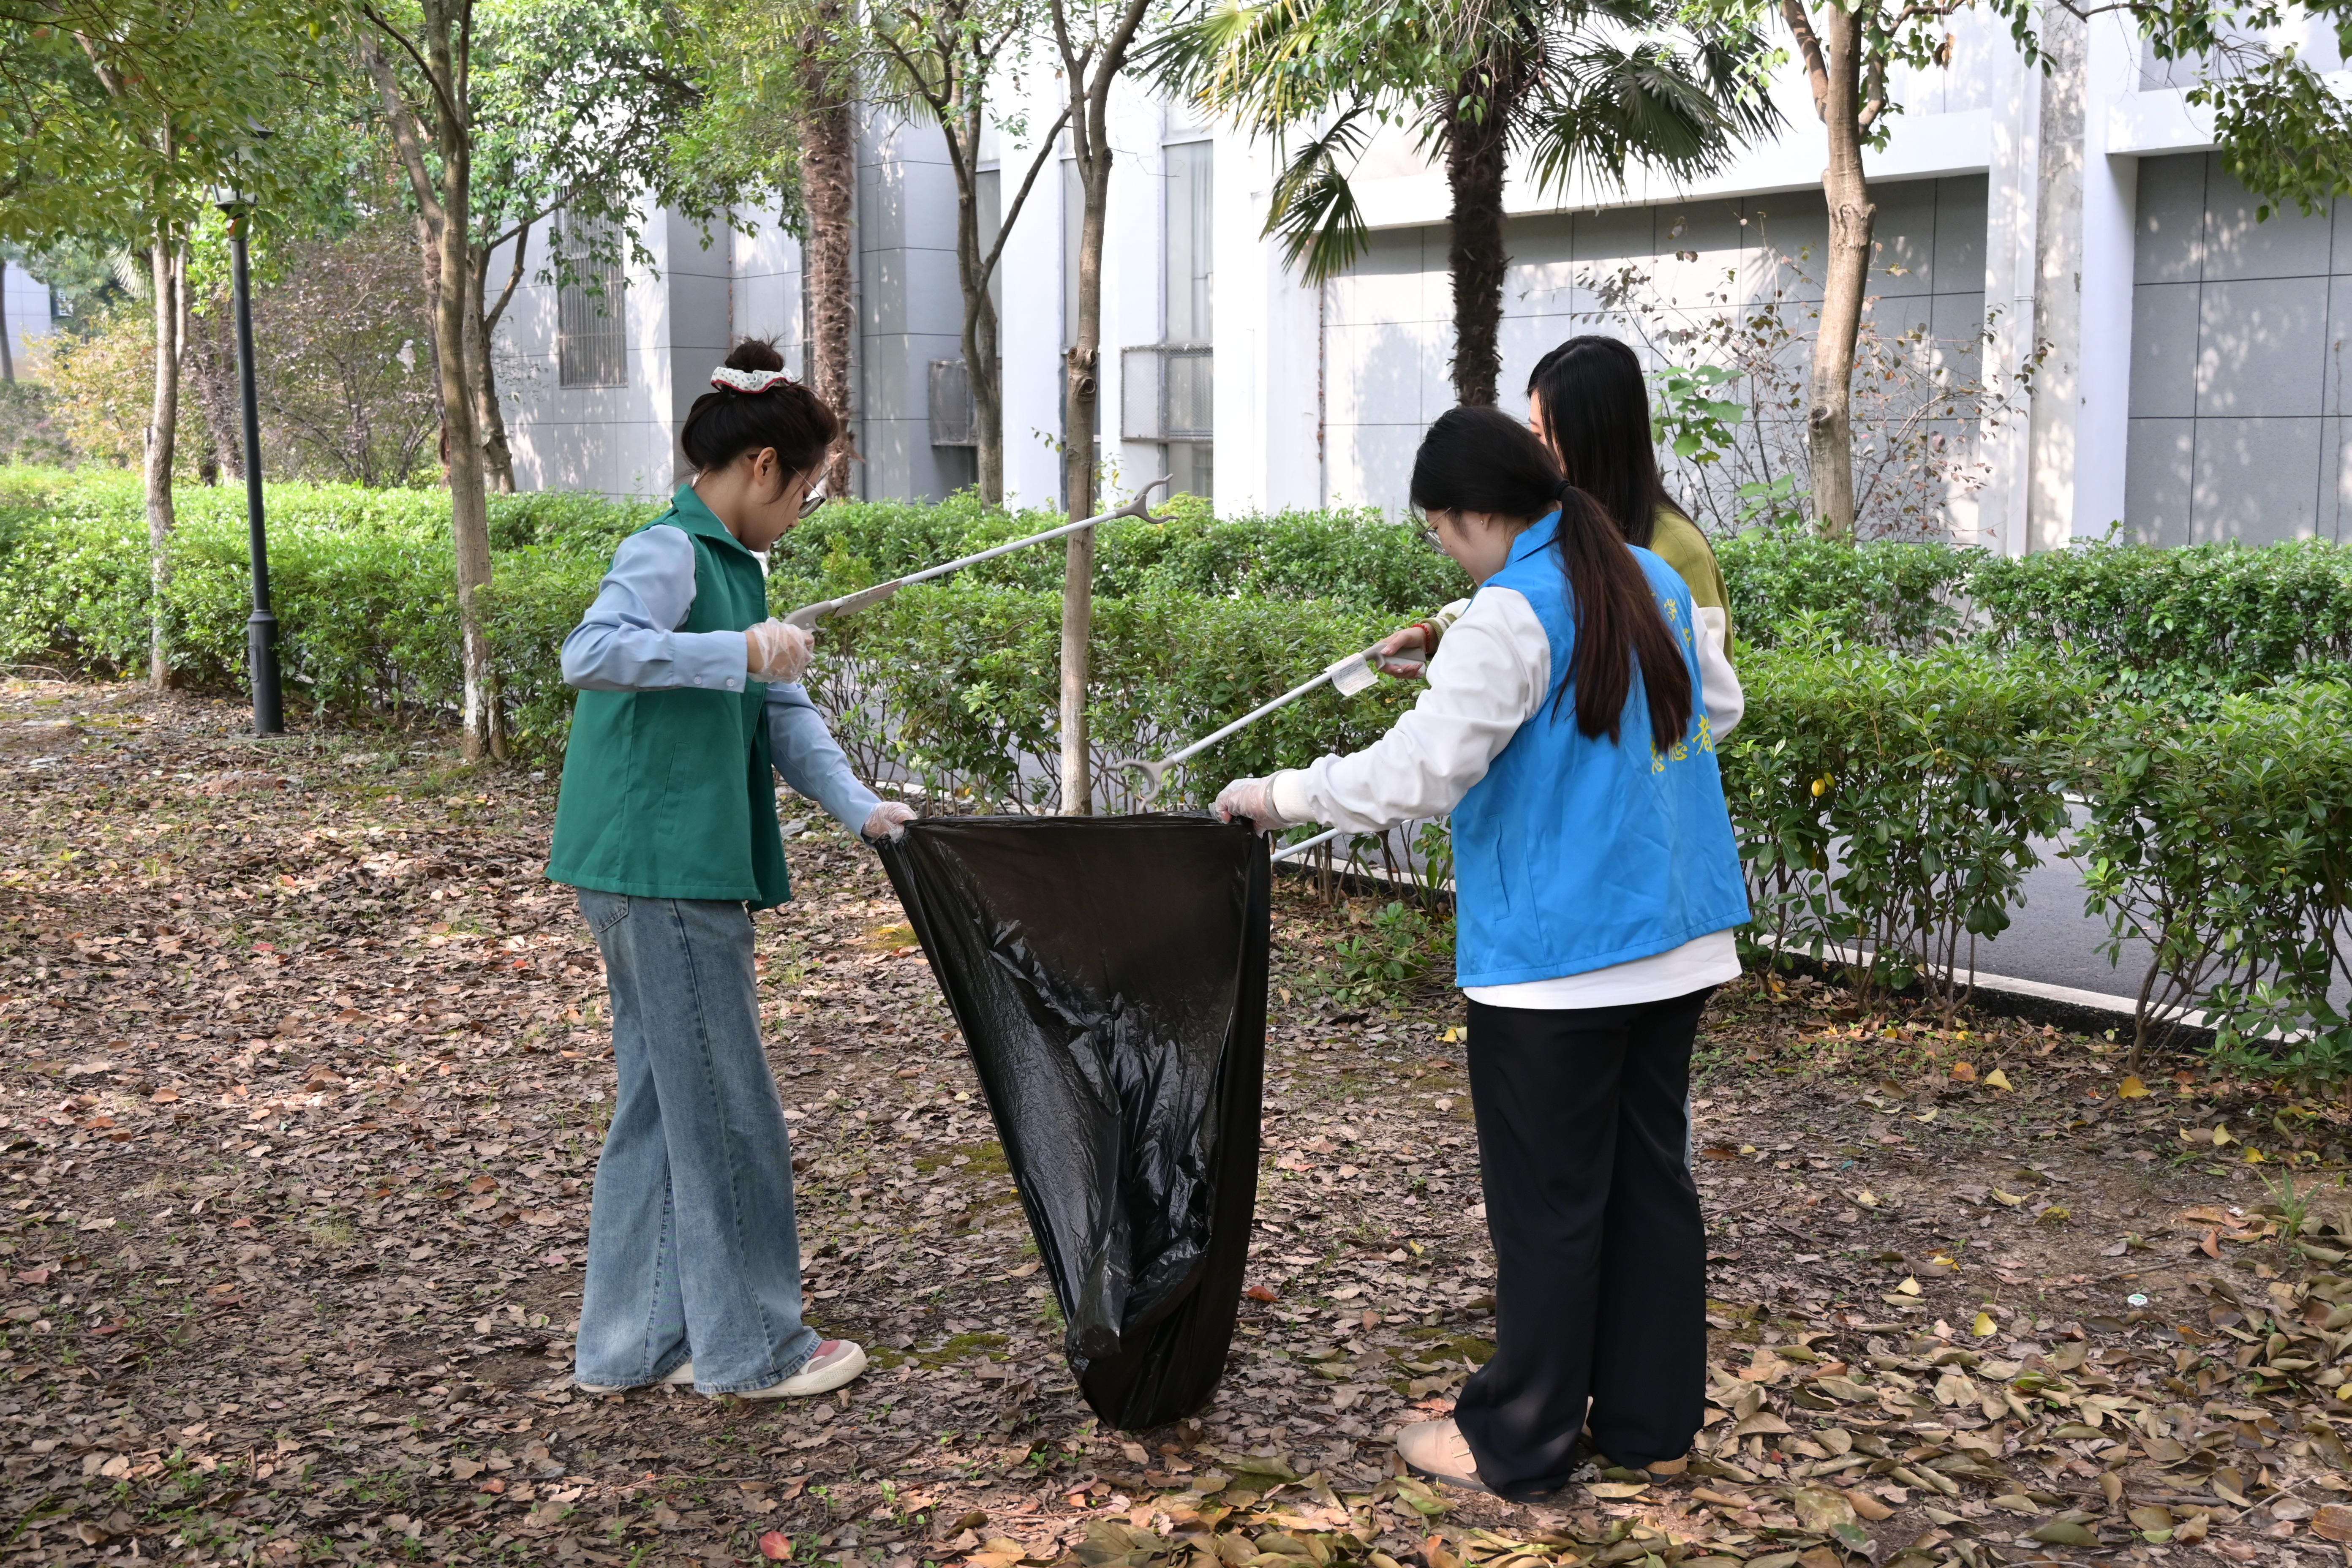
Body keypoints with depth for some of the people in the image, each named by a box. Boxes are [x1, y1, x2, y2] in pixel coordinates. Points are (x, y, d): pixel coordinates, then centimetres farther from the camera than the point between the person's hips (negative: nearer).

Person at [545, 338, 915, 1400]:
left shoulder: (734, 567, 16)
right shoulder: (668, 554, -13)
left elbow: (784, 713, 15)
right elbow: (590, 653, -30)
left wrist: (863, 810, 4)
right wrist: (740, 650, -34)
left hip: (690, 869, 10)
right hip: (659, 866, -10)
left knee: (662, 1105, 15)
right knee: (725, 1110, 1)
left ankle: (630, 1344, 25)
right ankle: (751, 1349, 14)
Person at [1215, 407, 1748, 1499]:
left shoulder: (1511, 616, -17)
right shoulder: (1655, 584, 8)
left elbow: (1413, 775, -23)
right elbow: (1718, 708, 23)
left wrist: (1279, 796, -12)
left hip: (1556, 959, -8)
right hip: (1674, 942, 8)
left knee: (1548, 1203, 3)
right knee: (1651, 1176, 15)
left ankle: (1518, 1444, 16)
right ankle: (1651, 1417, 25)